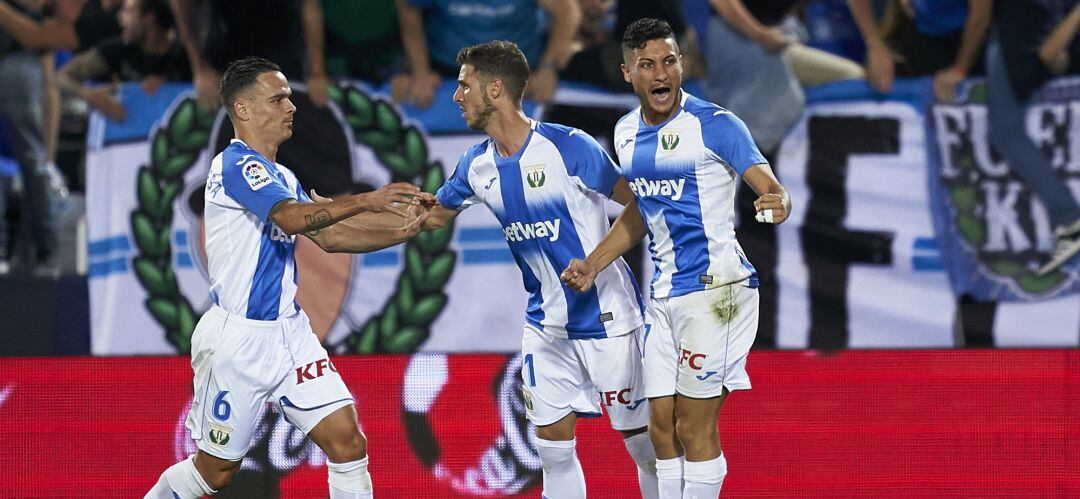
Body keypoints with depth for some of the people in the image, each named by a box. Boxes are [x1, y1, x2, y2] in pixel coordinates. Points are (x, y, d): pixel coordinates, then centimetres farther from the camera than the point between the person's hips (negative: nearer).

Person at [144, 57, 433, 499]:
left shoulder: (280, 176, 14)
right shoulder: (237, 164, -15)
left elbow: (328, 236, 16)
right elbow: (293, 217, -31)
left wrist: (402, 229, 5)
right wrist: (365, 201, -37)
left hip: (289, 330, 8)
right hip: (238, 340, -8)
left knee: (347, 441, -6)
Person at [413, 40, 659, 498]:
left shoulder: (569, 147, -17)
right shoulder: (478, 165, 3)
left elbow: (639, 204, -10)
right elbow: (430, 215, 19)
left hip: (606, 318, -6)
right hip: (546, 326, 6)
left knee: (643, 440, 1)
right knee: (554, 449, 5)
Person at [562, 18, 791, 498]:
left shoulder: (714, 125, -11)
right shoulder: (627, 133, 11)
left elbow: (772, 189, -16)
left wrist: (778, 204, -39)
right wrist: (593, 264, 17)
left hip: (715, 286, -8)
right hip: (665, 293, 8)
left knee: (694, 429, -7)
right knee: (662, 427, 8)